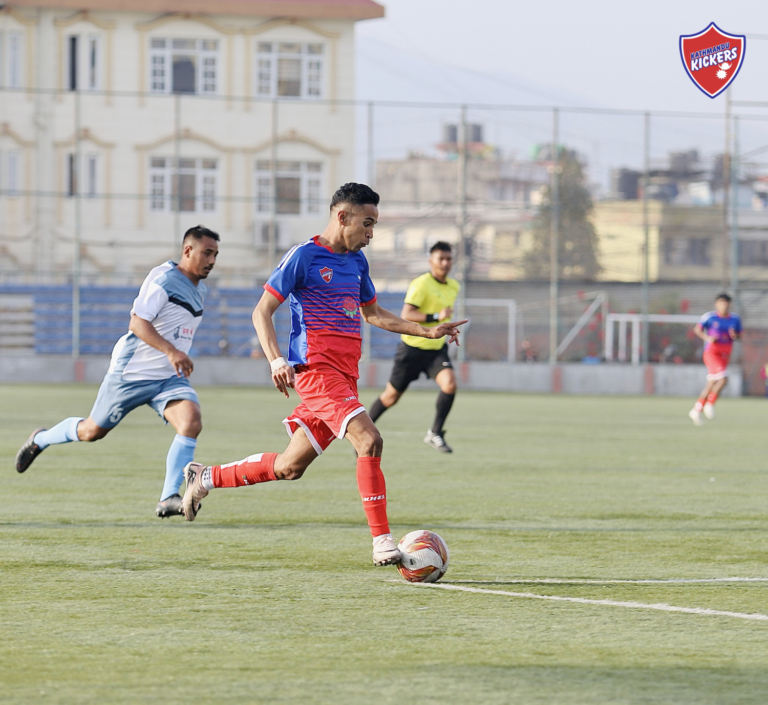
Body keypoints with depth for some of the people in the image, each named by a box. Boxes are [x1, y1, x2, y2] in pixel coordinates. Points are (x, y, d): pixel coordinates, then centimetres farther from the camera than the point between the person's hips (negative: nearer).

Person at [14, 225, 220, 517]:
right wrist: (170, 350, -34)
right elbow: (137, 322, -25)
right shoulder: (163, 279, -16)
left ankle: (169, 499, -22)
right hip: (132, 372, -6)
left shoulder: (199, 290, 12)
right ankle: (39, 440, 38)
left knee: (192, 422, -21)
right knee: (93, 431, 8)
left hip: (169, 378, 7)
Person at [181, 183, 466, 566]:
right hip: (316, 367, -8)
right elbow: (262, 312, -6)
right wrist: (276, 360, -21)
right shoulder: (303, 256, -5)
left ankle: (205, 477, 30)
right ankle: (382, 543, -23)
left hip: (345, 375, 9)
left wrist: (427, 332, 25)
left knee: (290, 467, 12)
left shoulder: (357, 261, 18)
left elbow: (373, 314, 33)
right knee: (369, 440, -23)